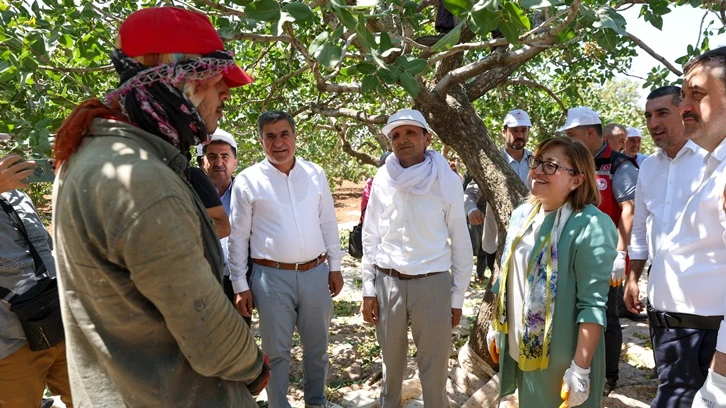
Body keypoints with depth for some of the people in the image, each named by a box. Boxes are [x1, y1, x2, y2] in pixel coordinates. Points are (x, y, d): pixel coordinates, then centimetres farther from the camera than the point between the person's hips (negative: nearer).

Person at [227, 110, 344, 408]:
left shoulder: (315, 174, 4)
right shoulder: (247, 180, -5)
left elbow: (328, 224, 9)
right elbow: (238, 237, -2)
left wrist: (335, 267, 8)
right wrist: (240, 285, -3)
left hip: (316, 273, 3)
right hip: (271, 277, -3)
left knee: (317, 346, 18)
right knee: (276, 351, 10)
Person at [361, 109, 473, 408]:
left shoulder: (447, 180, -7)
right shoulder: (383, 179, -1)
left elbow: (460, 242, -1)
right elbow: (370, 236, 6)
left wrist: (458, 296, 0)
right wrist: (368, 289, 4)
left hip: (433, 284, -2)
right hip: (387, 282, 2)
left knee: (434, 369, 7)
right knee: (391, 362, 18)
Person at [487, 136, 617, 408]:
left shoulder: (589, 226, -20)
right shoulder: (522, 214, 3)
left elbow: (593, 304, -21)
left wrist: (580, 368, -22)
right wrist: (496, 327, 15)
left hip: (560, 359, -7)